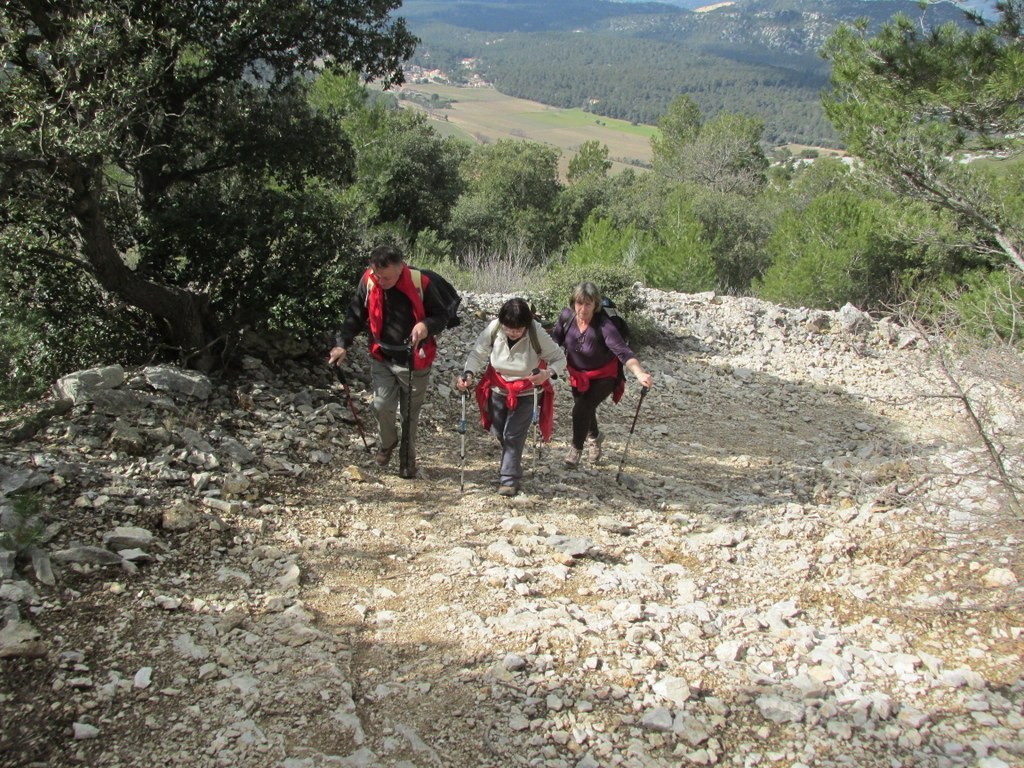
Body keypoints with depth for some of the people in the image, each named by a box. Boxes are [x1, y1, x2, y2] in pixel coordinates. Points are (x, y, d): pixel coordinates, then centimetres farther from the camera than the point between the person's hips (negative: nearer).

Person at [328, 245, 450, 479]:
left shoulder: (420, 283, -16)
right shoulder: (368, 282, -9)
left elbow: (441, 316, -6)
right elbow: (355, 316, 3)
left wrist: (426, 325, -27)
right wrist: (342, 343, -8)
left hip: (414, 361, -2)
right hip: (382, 358, 2)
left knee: (410, 413, 9)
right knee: (381, 406, -7)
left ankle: (408, 457, 31)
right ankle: (386, 443, 25)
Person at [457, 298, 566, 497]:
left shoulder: (537, 334, -27)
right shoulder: (493, 329, -21)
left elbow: (560, 358, -19)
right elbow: (477, 354, -11)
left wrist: (549, 373, -40)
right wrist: (468, 373, -29)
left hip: (527, 394, -3)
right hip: (498, 390, 3)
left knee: (513, 435, -9)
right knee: (499, 433, 15)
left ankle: (509, 480, 3)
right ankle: (511, 464, 44)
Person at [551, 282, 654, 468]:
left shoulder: (604, 326, -34)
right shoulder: (567, 316, -20)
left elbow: (623, 351, -44)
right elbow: (556, 339, -2)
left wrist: (639, 373, -60)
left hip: (604, 377, -5)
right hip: (578, 374, 5)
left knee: (582, 408, -17)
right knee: (583, 409, 18)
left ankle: (576, 448, 13)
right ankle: (595, 436, 54)